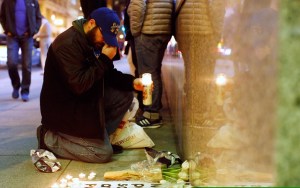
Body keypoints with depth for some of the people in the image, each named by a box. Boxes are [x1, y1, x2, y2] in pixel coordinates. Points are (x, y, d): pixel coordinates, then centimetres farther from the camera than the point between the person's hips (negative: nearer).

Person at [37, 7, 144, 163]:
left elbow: (108, 75, 9)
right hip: (64, 111, -10)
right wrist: (104, 60, -24)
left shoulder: (92, 41, 5)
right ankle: (50, 138, 2)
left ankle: (100, 136, 5)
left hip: (86, 100, 10)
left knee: (125, 95, -1)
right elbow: (79, 85, -31)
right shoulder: (68, 44, -25)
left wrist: (132, 82, -8)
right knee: (103, 153, -9)